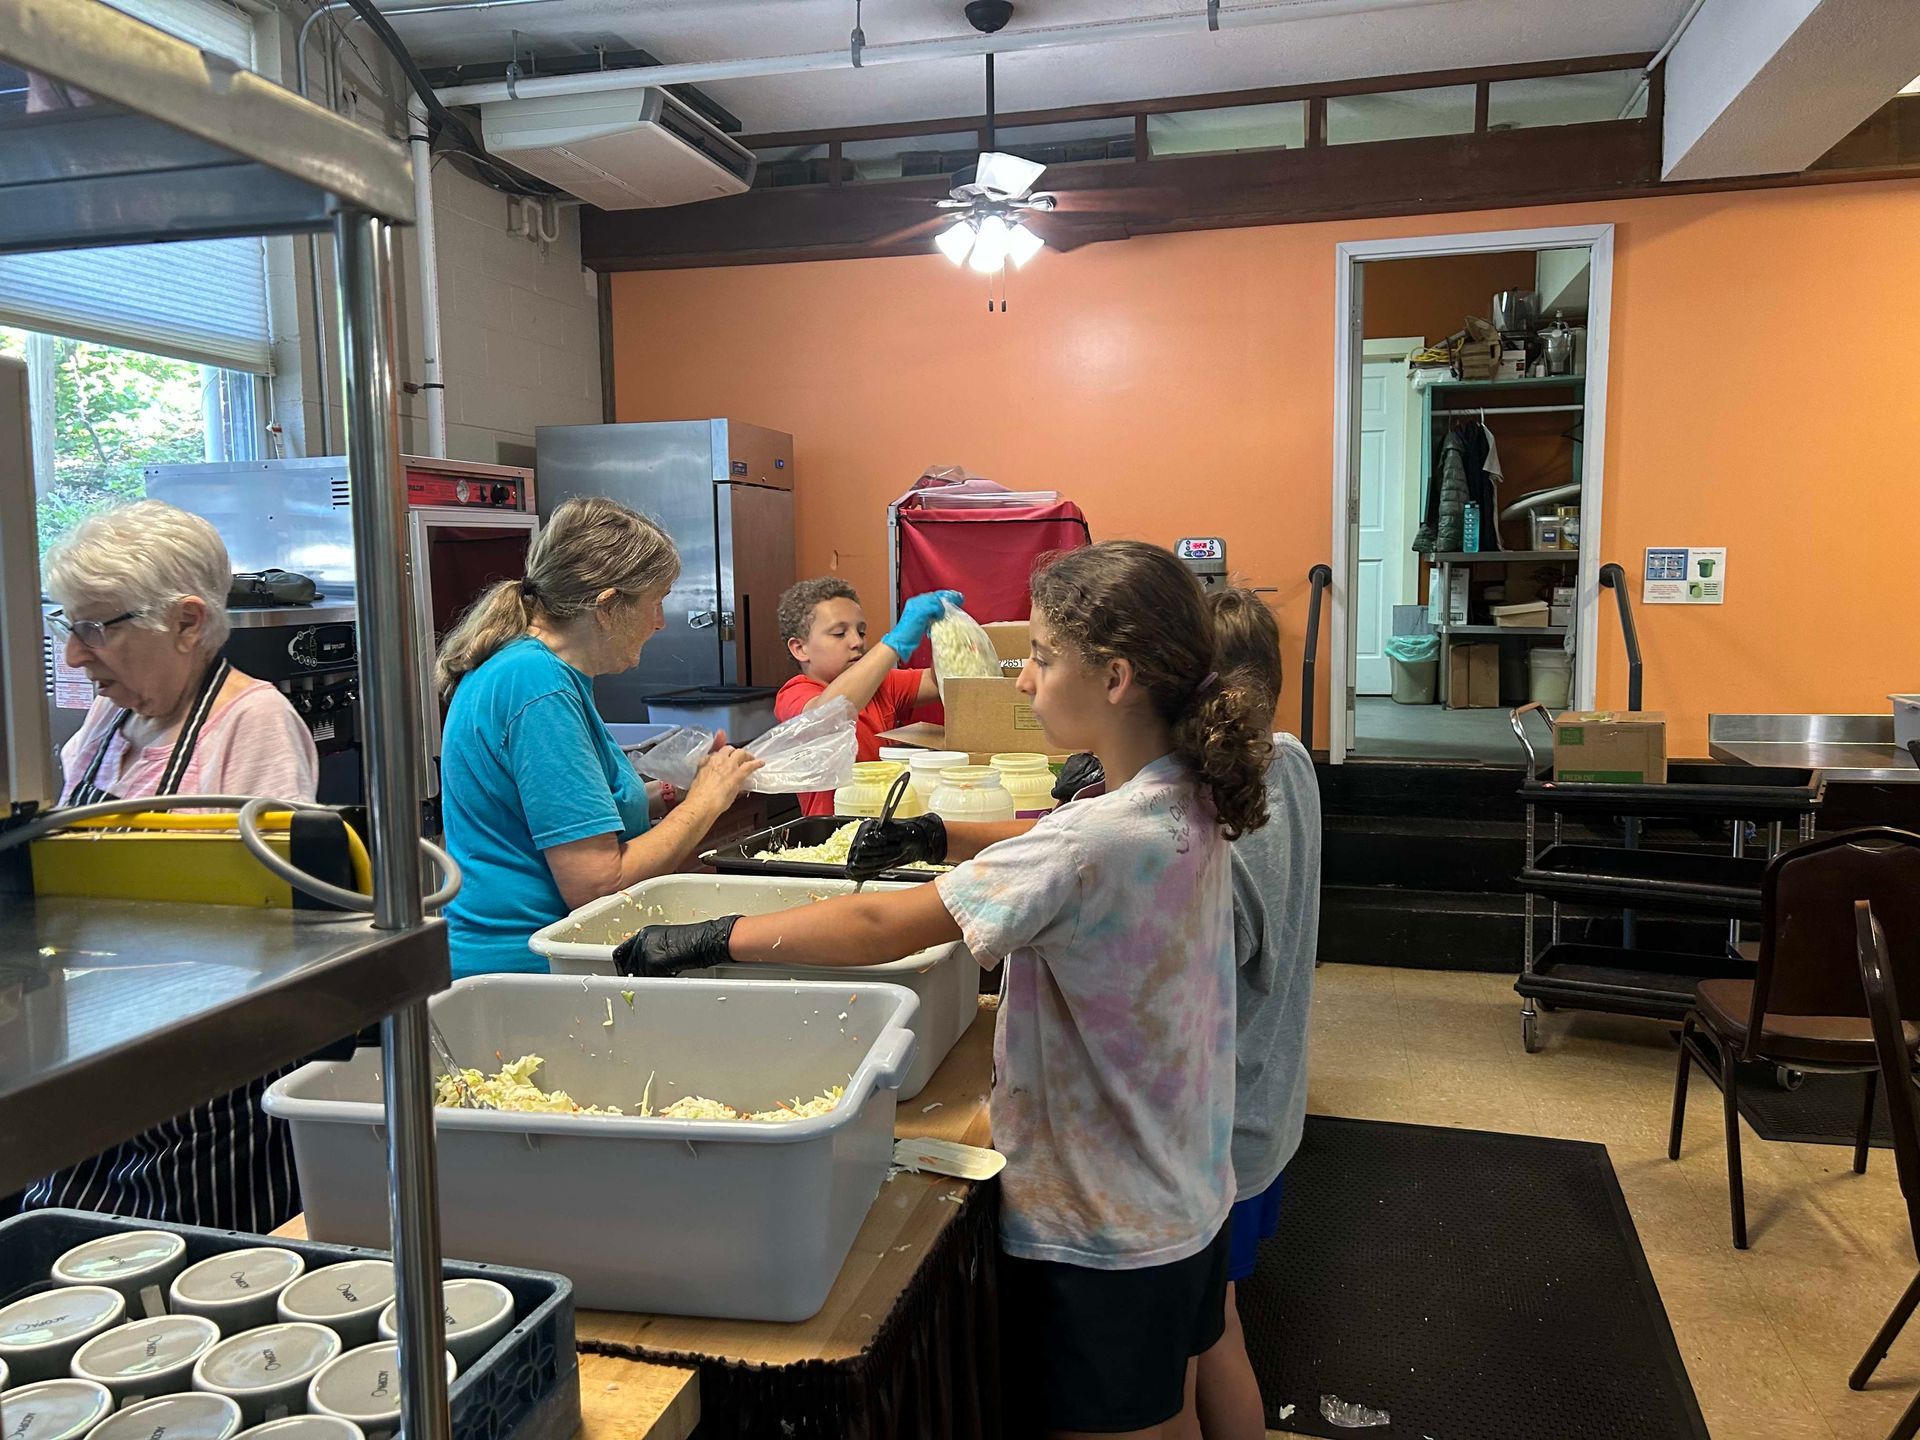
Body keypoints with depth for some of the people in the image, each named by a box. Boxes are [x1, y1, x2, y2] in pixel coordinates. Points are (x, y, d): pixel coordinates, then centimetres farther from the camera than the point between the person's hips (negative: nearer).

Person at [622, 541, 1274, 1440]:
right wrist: (938, 836, 0)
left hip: (1102, 1238, -8)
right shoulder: (1182, 801, -3)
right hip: (1185, 1198, 8)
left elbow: (884, 928, -30)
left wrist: (709, 939, -21)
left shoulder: (1098, 841, -31)